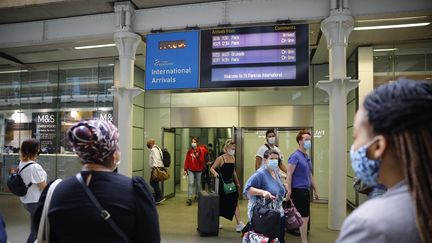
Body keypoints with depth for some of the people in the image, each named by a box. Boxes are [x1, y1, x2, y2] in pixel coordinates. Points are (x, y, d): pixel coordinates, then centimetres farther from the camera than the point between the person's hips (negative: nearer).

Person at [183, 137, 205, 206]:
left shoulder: (200, 151, -5)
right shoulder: (189, 151, 2)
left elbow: (202, 161, -8)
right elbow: (187, 160, 2)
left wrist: (197, 156, -23)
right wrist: (185, 169, -2)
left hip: (198, 170, 0)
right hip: (191, 170, 1)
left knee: (198, 184, 12)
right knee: (190, 183, -10)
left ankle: (197, 196, 31)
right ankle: (189, 198, -11)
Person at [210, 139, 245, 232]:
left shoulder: (233, 158, 8)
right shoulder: (221, 158, -11)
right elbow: (212, 168, -12)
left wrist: (237, 182, 19)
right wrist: (215, 173, -33)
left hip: (231, 183, 5)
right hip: (222, 183, -5)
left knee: (235, 203, -2)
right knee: (220, 204, 8)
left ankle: (239, 224, -2)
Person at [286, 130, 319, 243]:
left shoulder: (307, 157, 13)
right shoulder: (295, 156, -13)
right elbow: (289, 174, -17)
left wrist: (315, 190, 21)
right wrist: (289, 191, -21)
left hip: (305, 190, 8)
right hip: (298, 190, -8)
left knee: (305, 217, 14)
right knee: (304, 218, -3)